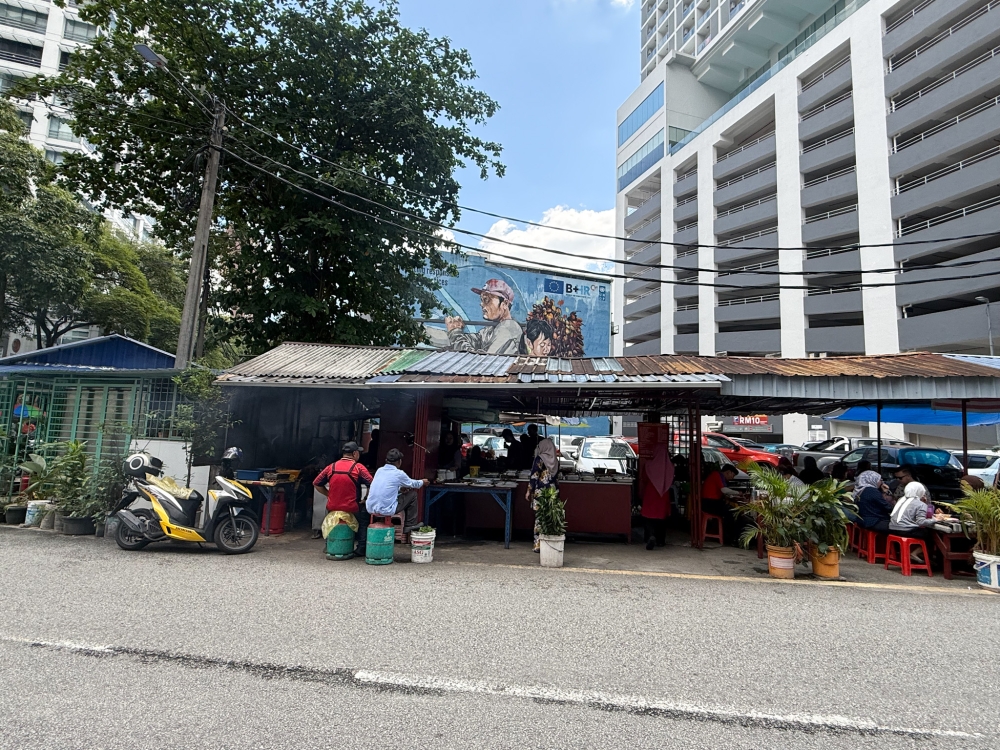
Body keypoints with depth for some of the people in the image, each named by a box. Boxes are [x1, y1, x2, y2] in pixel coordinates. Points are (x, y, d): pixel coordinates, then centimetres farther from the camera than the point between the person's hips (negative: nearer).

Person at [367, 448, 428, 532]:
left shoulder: (379, 470, 7)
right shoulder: (399, 473, -9)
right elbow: (413, 484, 10)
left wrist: (400, 489, 25)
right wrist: (422, 482, 29)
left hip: (371, 509, 7)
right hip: (386, 510, -7)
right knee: (412, 494, 8)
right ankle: (410, 525, 19)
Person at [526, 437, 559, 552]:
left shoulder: (539, 459, -8)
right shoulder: (555, 460, 8)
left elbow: (534, 477, -10)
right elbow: (557, 478, 12)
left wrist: (529, 491, -5)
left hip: (540, 492, -5)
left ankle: (539, 544, 1)